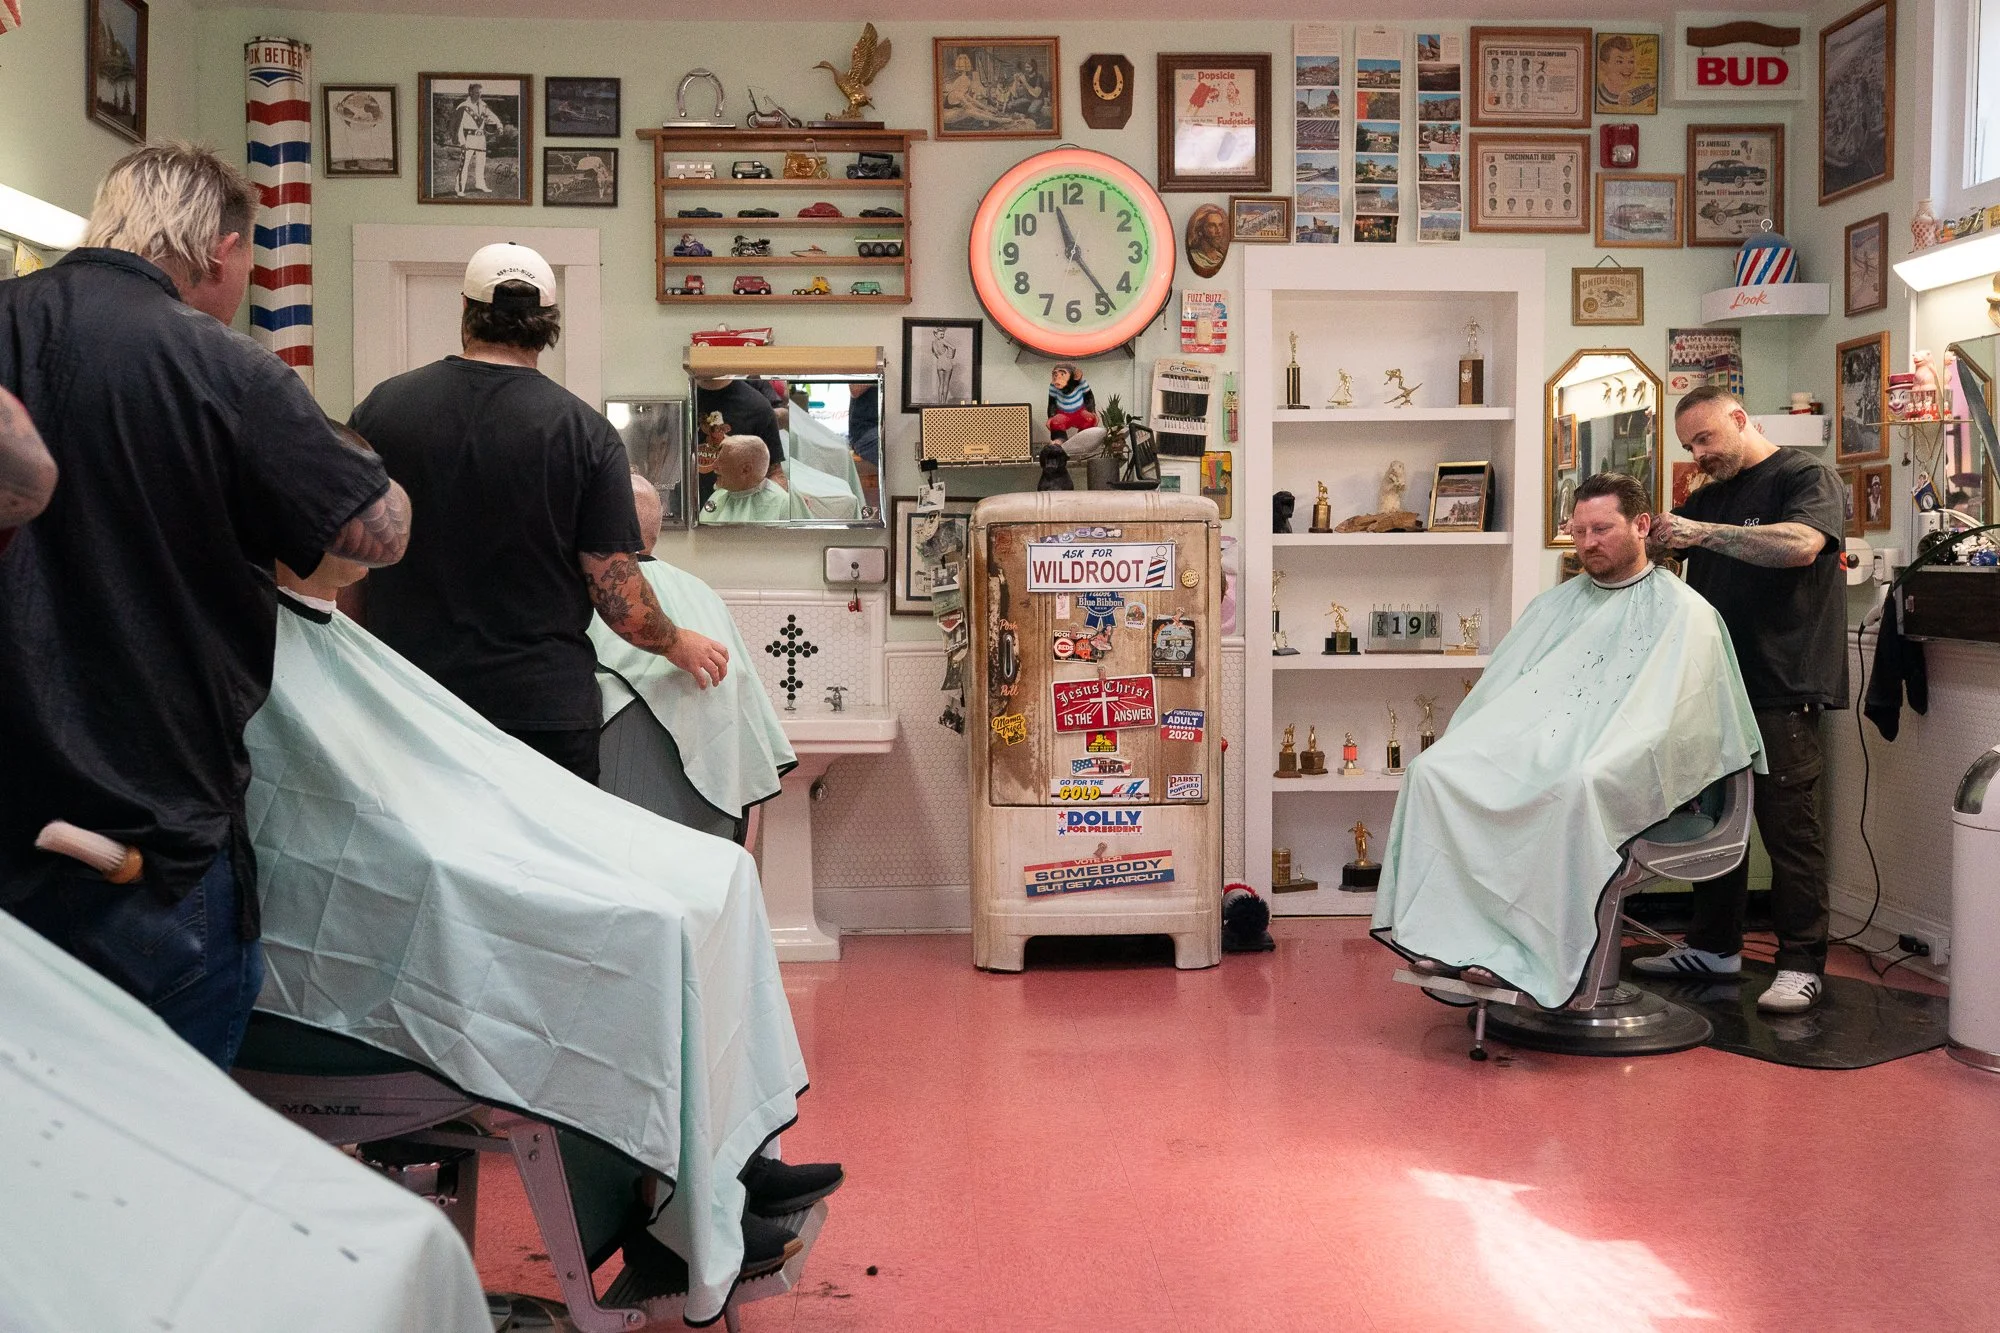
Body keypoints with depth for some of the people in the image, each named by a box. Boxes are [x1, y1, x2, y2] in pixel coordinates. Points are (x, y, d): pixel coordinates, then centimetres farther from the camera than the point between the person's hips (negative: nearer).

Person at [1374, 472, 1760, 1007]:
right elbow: (1498, 691, 22)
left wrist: (1598, 761, -22)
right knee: (1433, 768, -22)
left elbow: (1661, 715, -6)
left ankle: (1528, 957, -34)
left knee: (1575, 785, -40)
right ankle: (1448, 937, -28)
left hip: (1610, 766, -5)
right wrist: (1467, 744, 3)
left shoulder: (1683, 613, 9)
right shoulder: (1554, 605, 28)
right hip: (1524, 741, 5)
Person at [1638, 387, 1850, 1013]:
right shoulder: (1709, 496, 18)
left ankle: (1801, 964, 4)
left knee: (1788, 826, -4)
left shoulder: (1807, 477, -5)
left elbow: (1800, 544, -23)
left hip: (1782, 686, -8)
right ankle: (1715, 945, 24)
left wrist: (1704, 533, -25)